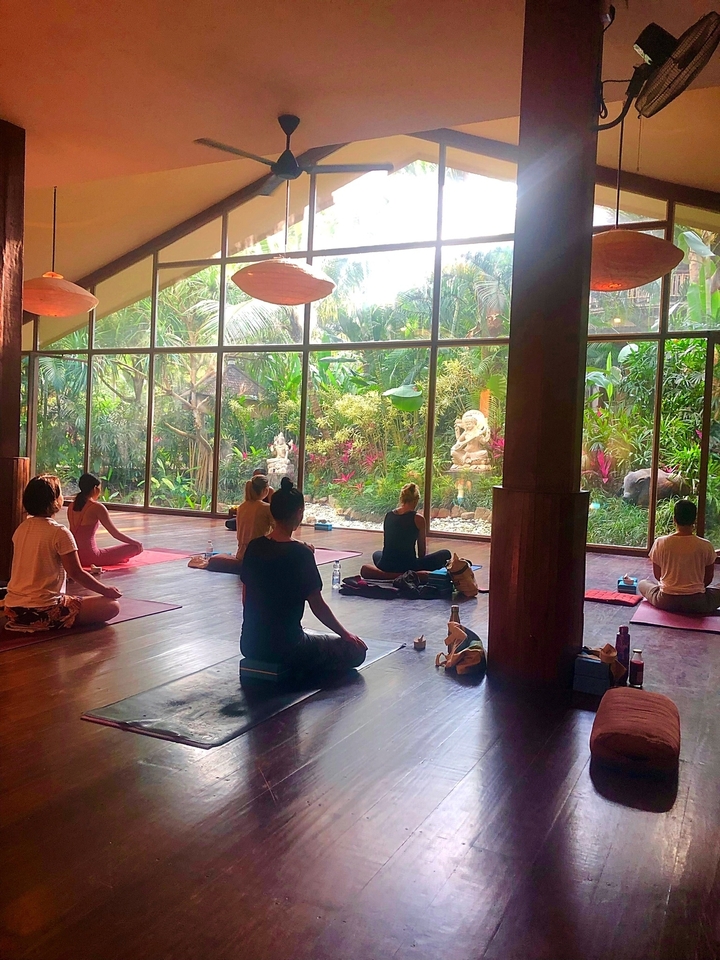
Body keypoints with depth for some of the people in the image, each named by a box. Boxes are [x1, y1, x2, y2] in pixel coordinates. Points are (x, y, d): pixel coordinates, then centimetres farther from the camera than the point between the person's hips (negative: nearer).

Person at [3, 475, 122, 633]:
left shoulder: (22, 528, 6)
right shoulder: (60, 533, -15)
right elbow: (77, 574, -12)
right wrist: (106, 590, 1)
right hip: (42, 611, -9)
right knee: (112, 606, -8)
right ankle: (44, 624, -4)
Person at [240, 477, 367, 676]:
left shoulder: (254, 547, -1)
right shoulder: (300, 553, -17)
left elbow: (246, 598, 9)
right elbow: (318, 606, -11)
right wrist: (346, 635, 5)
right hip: (285, 647, -8)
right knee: (355, 650, 8)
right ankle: (297, 672, 10)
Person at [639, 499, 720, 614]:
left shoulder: (660, 543, -8)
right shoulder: (706, 546, -9)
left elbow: (657, 575, 3)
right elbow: (708, 578, 4)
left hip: (665, 602, 0)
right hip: (696, 604, 0)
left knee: (642, 584, 29)